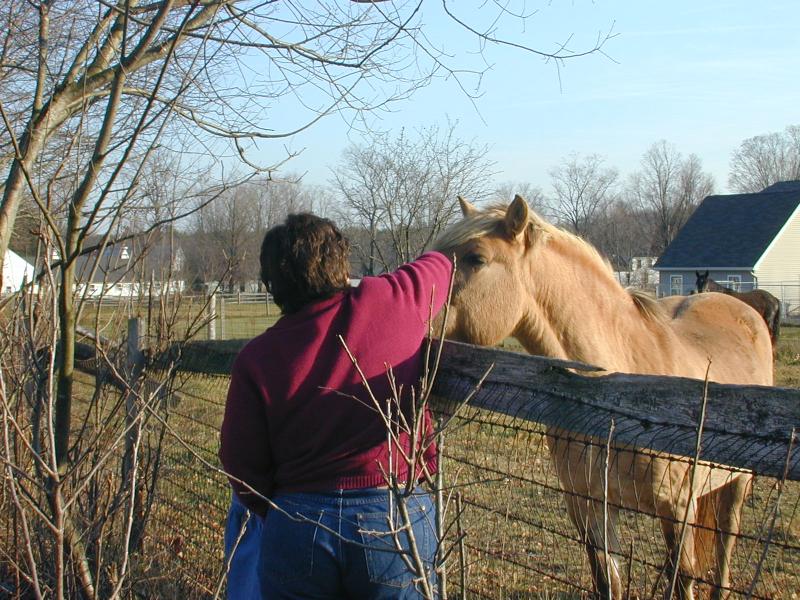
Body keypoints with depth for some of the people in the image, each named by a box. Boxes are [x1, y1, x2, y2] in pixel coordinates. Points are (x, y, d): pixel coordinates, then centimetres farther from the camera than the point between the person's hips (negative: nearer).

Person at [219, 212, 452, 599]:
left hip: (297, 527, 1)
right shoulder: (391, 302, -7)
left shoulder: (256, 358, -4)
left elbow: (241, 463, 1)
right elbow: (440, 266, 15)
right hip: (397, 520, 0)